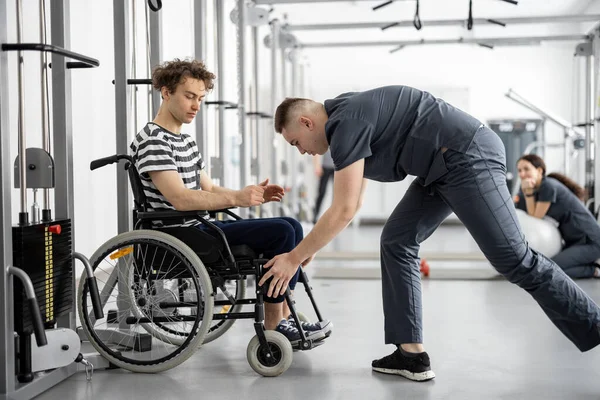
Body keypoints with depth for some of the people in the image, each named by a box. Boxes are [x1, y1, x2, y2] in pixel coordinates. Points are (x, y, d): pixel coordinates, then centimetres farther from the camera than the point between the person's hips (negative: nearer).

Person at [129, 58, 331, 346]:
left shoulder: (184, 140, 20)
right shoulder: (152, 141, -12)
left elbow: (208, 190, 18)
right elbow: (179, 199, -23)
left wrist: (251, 194, 0)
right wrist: (236, 198, -30)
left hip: (198, 228, 10)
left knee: (291, 227, 6)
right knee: (280, 233, -19)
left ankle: (283, 317, 3)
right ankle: (273, 327, -10)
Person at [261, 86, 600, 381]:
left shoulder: (346, 124, -15)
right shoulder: (346, 117, 16)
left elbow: (343, 211, -17)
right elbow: (353, 202, 25)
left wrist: (294, 258, -9)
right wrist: (310, 248, 26)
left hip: (469, 156, -10)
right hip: (443, 167, 10)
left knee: (515, 260, -8)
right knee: (397, 242, 7)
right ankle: (412, 354, 6)